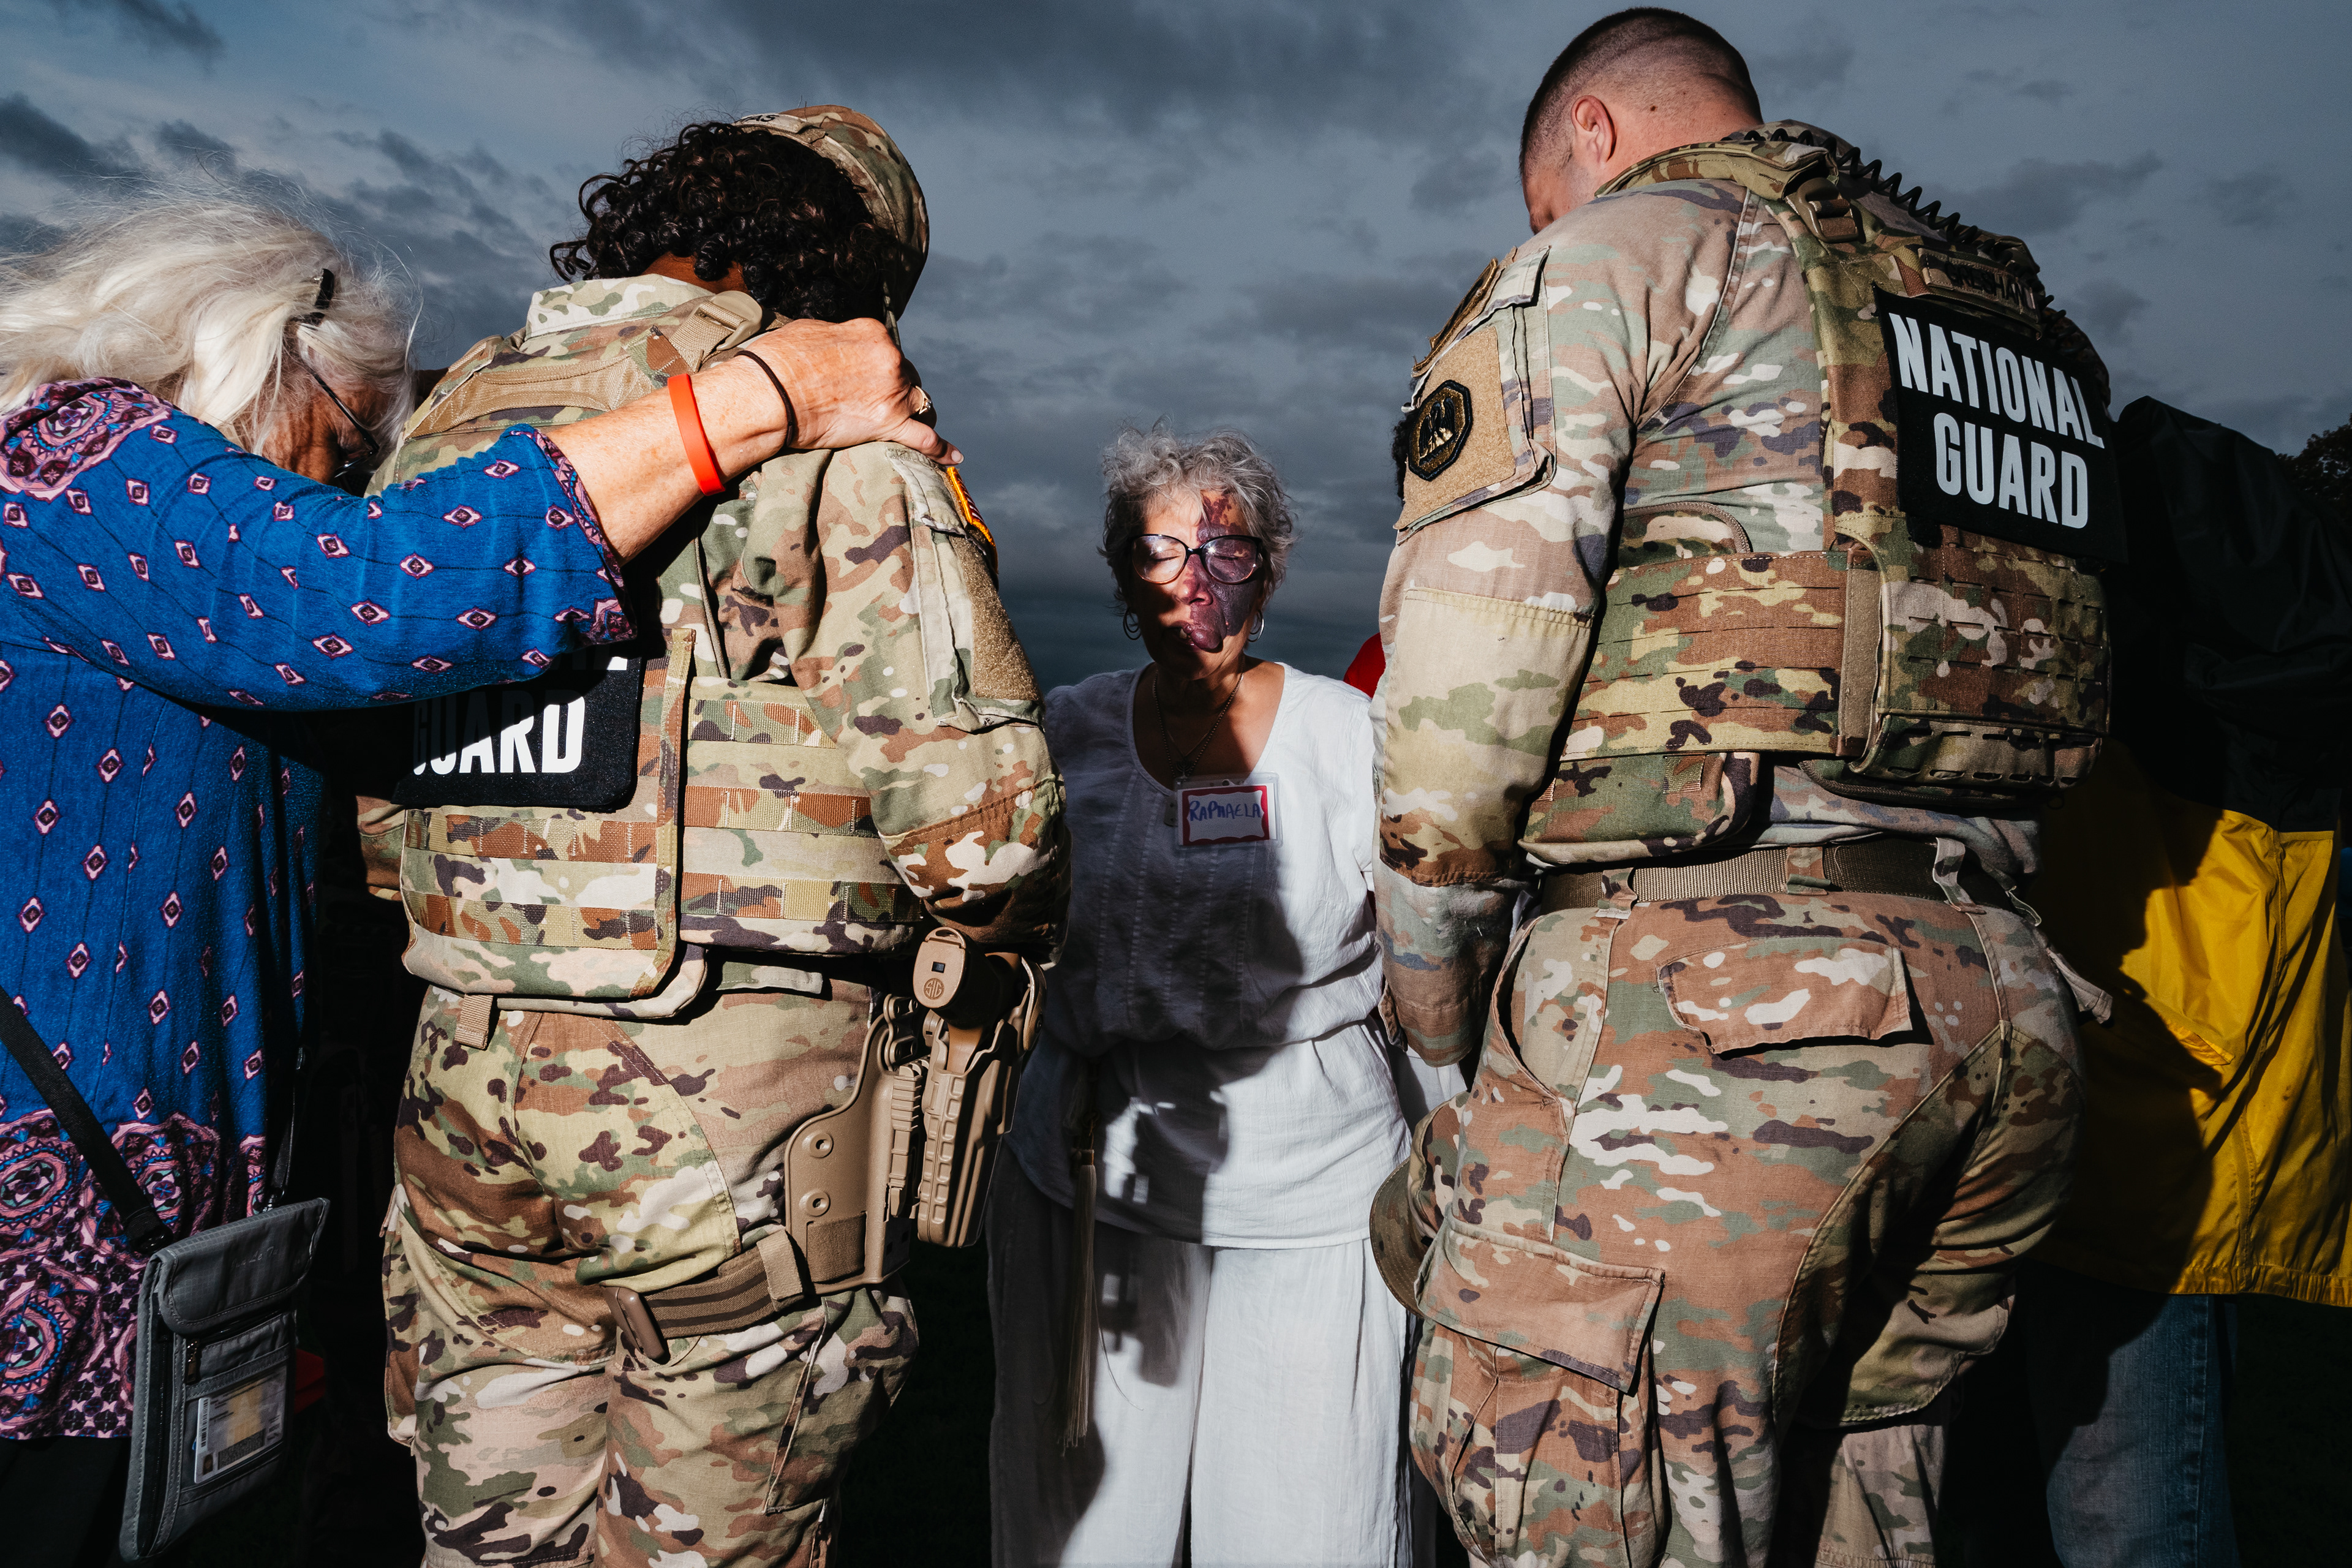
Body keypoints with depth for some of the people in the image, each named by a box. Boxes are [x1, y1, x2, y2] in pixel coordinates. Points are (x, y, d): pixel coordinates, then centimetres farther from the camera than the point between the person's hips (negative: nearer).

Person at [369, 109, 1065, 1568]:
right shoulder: (828, 426, -9)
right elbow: (979, 810, -18)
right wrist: (1014, 922, 4)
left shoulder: (442, 423, 12)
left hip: (462, 1085, 6)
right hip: (736, 1106, -6)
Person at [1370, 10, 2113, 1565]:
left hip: (1692, 1004, -8)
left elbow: (1479, 619, -8)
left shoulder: (1616, 247, 2)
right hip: (2000, 1012, 9)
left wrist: (1430, 959, 2)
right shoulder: (2022, 320, 25)